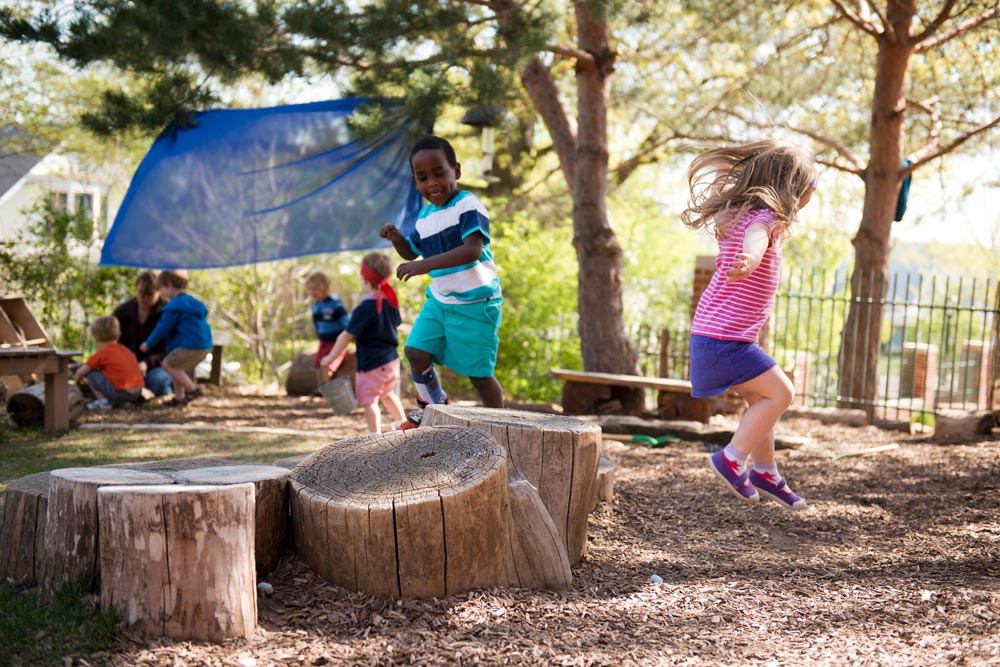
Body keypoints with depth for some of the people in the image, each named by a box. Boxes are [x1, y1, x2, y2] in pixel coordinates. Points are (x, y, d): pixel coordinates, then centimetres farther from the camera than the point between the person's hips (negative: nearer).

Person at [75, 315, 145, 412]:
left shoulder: (101, 353, 2)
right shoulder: (126, 350, 20)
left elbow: (80, 372, 4)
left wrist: (79, 378, 29)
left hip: (120, 392, -6)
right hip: (137, 392, 6)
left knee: (90, 373, 4)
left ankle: (103, 401, -4)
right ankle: (122, 402, 15)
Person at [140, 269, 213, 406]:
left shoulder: (174, 306, -8)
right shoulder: (194, 303, 21)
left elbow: (163, 328, -5)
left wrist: (148, 344, 8)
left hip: (190, 346, -10)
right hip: (205, 345, 10)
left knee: (168, 364, -3)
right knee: (176, 366, 19)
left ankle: (192, 389, -8)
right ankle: (179, 397, 17)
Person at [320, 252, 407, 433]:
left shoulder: (364, 308, -21)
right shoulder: (390, 301, 1)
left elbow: (347, 335, -19)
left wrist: (331, 358, -9)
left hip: (371, 364, -8)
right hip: (392, 359, 8)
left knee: (369, 401, 0)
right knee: (387, 393, 28)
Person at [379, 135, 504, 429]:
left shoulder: (468, 205, -16)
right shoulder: (425, 215, 9)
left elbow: (472, 251, -30)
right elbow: (411, 252, 26)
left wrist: (426, 265, -38)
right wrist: (396, 237, 3)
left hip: (475, 302, -7)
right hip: (439, 300, 7)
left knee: (479, 374, 0)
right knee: (416, 350, -5)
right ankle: (432, 405, 20)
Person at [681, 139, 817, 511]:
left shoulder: (740, 215, 11)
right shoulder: (762, 219, -18)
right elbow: (755, 242, -44)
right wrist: (749, 262, -64)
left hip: (716, 334, 10)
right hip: (725, 338, -10)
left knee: (761, 398, 20)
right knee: (779, 392, -8)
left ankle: (765, 472, 34)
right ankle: (732, 459, -2)